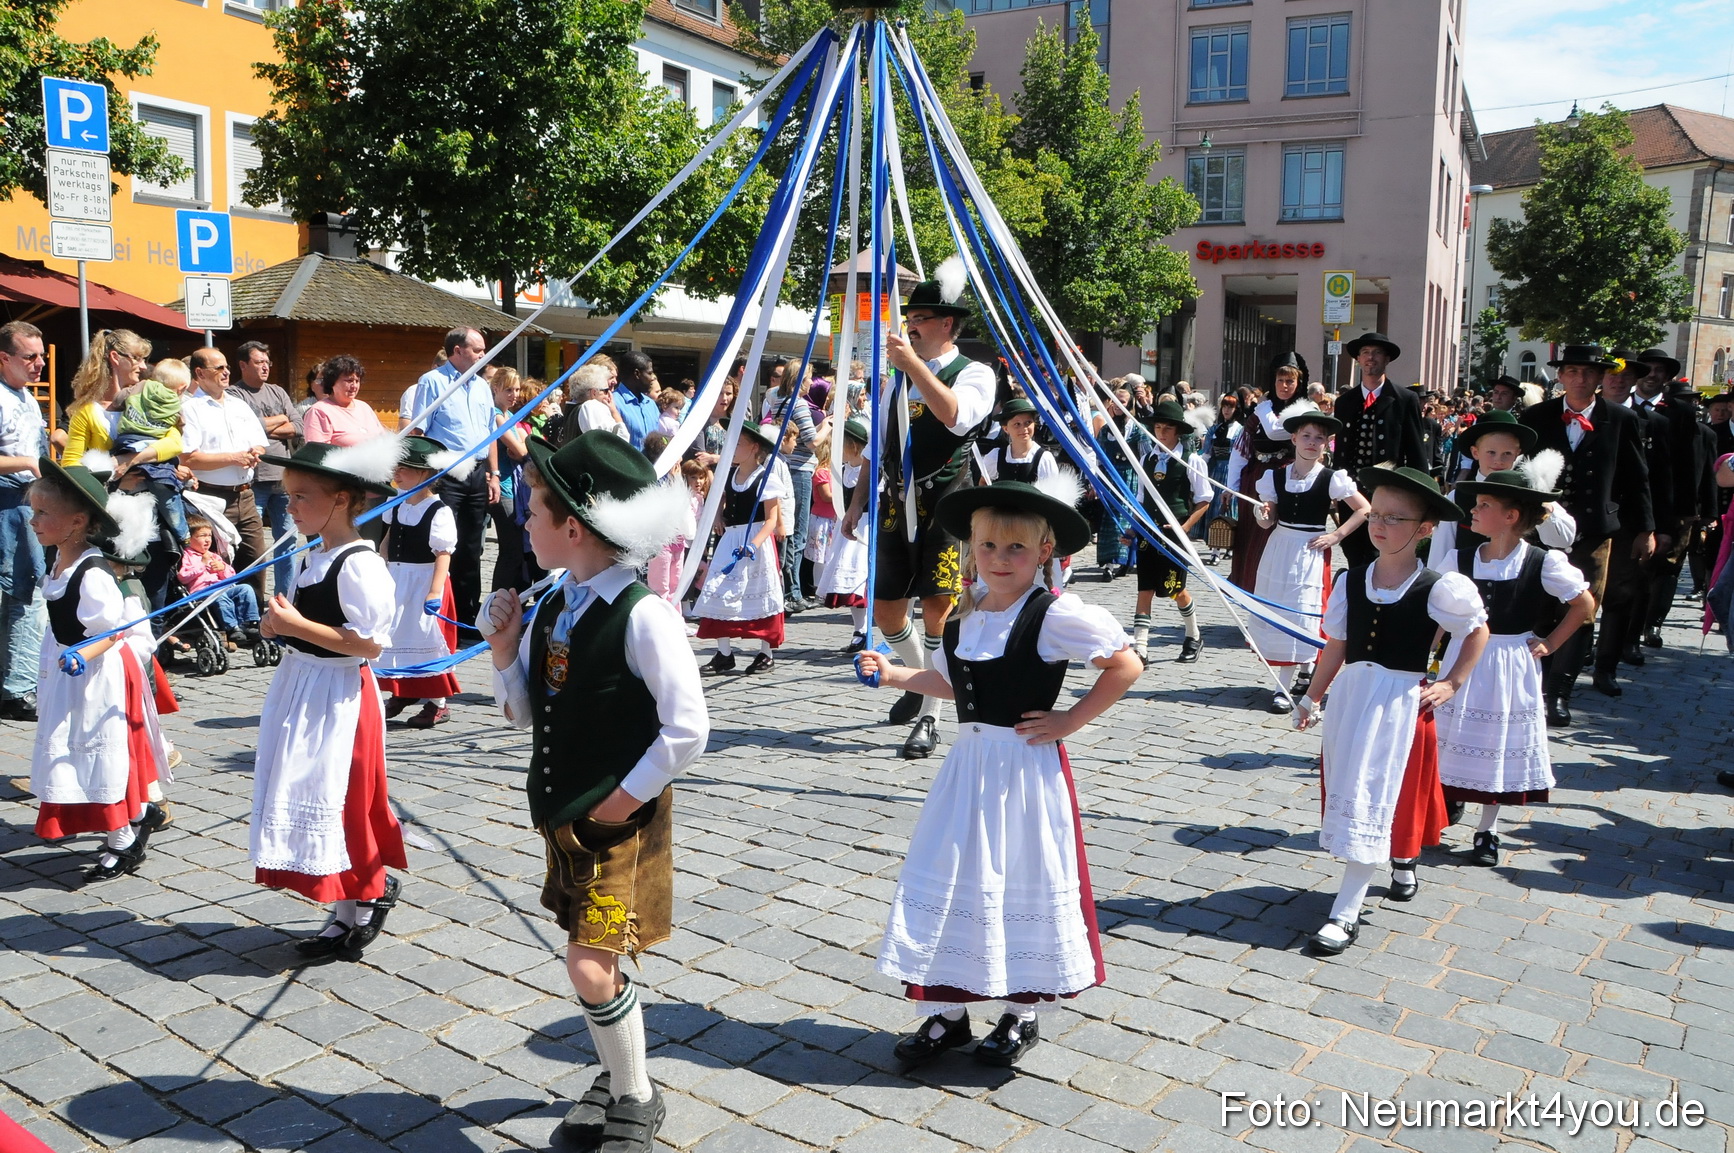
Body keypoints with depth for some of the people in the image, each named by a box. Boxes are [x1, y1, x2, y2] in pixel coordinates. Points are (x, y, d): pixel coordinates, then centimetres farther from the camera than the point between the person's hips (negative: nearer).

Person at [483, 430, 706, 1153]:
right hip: (563, 815, 7)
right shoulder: (550, 610, 3)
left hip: (623, 822, -7)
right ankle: (614, 1077, 38)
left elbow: (687, 729, -21)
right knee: (590, 958, 17)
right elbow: (522, 712, 12)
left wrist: (624, 799, -14)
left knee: (591, 967, -8)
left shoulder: (643, 616, -21)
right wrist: (504, 650, -5)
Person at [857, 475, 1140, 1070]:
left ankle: (1020, 1014, 27)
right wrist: (889, 672, 12)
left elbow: (1127, 665, -14)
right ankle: (948, 1013, 24)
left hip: (1026, 767, -6)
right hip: (969, 762, 6)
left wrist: (1069, 719, -14)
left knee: (1021, 883, 7)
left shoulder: (1057, 615, -14)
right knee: (947, 880, 8)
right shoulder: (965, 614, 7)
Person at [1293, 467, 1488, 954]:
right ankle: (1403, 857, 44)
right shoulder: (1352, 580, 1)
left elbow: (1477, 632, 4)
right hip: (1350, 696, 5)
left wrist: (1451, 684, -1)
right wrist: (1312, 697, 6)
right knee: (1350, 794, 15)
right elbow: (1337, 646, 6)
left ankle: (1346, 912, 0)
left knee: (1373, 799, -5)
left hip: (1403, 704, -5)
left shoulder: (1439, 588, -11)